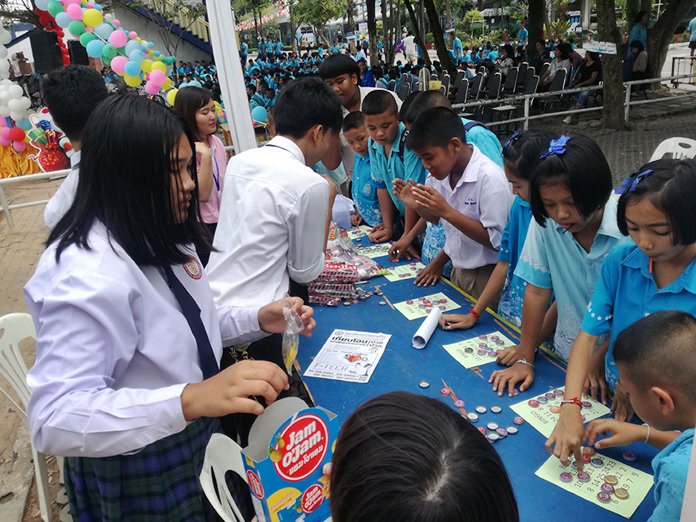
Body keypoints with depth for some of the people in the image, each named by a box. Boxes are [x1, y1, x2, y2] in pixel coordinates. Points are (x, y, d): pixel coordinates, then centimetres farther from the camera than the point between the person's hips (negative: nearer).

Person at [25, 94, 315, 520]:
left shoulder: (160, 237, -1)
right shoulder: (87, 275, -31)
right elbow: (55, 420, -35)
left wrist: (257, 319, -6)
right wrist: (190, 399, -48)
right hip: (137, 468, -8)